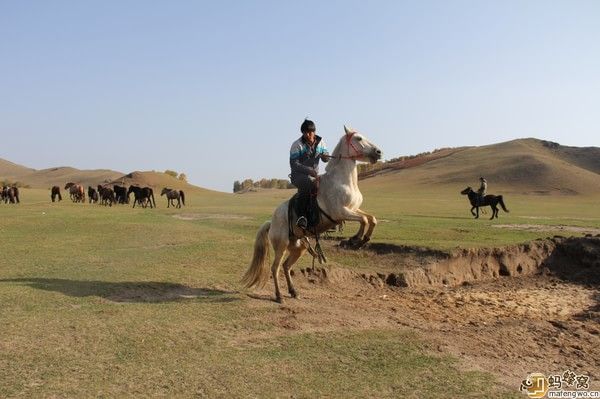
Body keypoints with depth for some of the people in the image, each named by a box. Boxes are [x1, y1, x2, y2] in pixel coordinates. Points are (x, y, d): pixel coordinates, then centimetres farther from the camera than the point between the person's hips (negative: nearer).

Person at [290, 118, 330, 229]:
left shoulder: (320, 142, 7)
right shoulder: (297, 145, -8)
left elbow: (326, 159, 16)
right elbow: (294, 164, -14)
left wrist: (325, 156, -10)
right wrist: (309, 170, -26)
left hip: (314, 175, 6)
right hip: (298, 175, -6)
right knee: (308, 182, -37)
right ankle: (301, 215, -34)